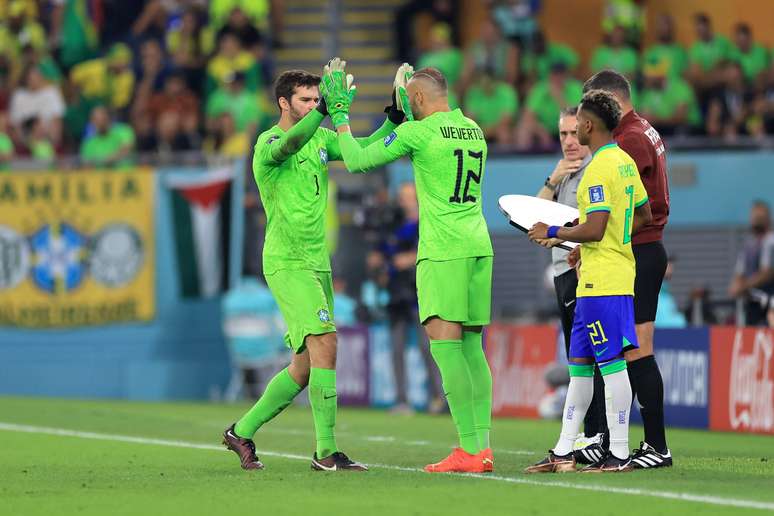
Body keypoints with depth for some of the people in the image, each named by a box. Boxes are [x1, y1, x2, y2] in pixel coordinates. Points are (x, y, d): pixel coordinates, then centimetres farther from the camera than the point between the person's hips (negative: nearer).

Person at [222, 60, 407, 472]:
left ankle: (242, 432, 23)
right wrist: (325, 109, -45)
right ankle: (326, 453, -21)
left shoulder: (320, 137, 13)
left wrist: (394, 119, -6)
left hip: (317, 264, 8)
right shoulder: (268, 143, -10)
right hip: (286, 264, -8)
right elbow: (290, 143, -33)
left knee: (304, 367, 9)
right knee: (325, 344, -20)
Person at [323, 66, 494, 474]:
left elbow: (357, 161, 1)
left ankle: (470, 449, -15)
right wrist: (404, 115, 40)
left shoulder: (418, 132, -7)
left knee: (444, 344, -8)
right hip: (479, 246, 7)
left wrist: (340, 118, 15)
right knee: (471, 347, 9)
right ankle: (483, 445, 3)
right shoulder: (474, 131, 14)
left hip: (443, 251, -7)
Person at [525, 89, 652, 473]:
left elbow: (594, 229, -23)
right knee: (579, 365, 12)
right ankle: (564, 452, 15)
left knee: (611, 363, -7)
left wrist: (553, 233, -8)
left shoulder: (599, 169, -16)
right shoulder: (625, 162, 14)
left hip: (602, 282, -10)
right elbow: (643, 215, 22)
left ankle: (619, 455, -5)